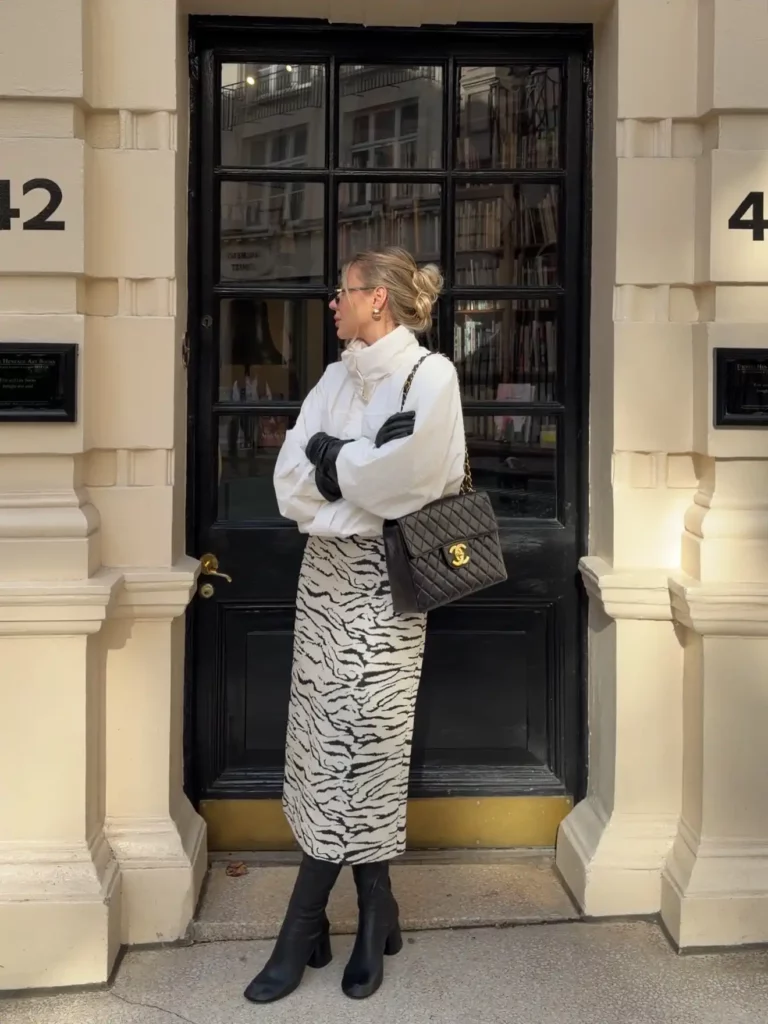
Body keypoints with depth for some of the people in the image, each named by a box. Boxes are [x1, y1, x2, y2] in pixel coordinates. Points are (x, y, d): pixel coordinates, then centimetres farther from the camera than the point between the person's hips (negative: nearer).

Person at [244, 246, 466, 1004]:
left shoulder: (431, 375, -6)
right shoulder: (337, 379, 11)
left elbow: (403, 480, -19)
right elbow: (290, 486, 0)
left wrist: (329, 458, -6)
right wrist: (364, 461, -13)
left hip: (381, 579, -5)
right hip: (326, 572, 6)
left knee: (357, 741, -1)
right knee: (333, 740, 5)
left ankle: (306, 927, 11)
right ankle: (372, 914, 18)